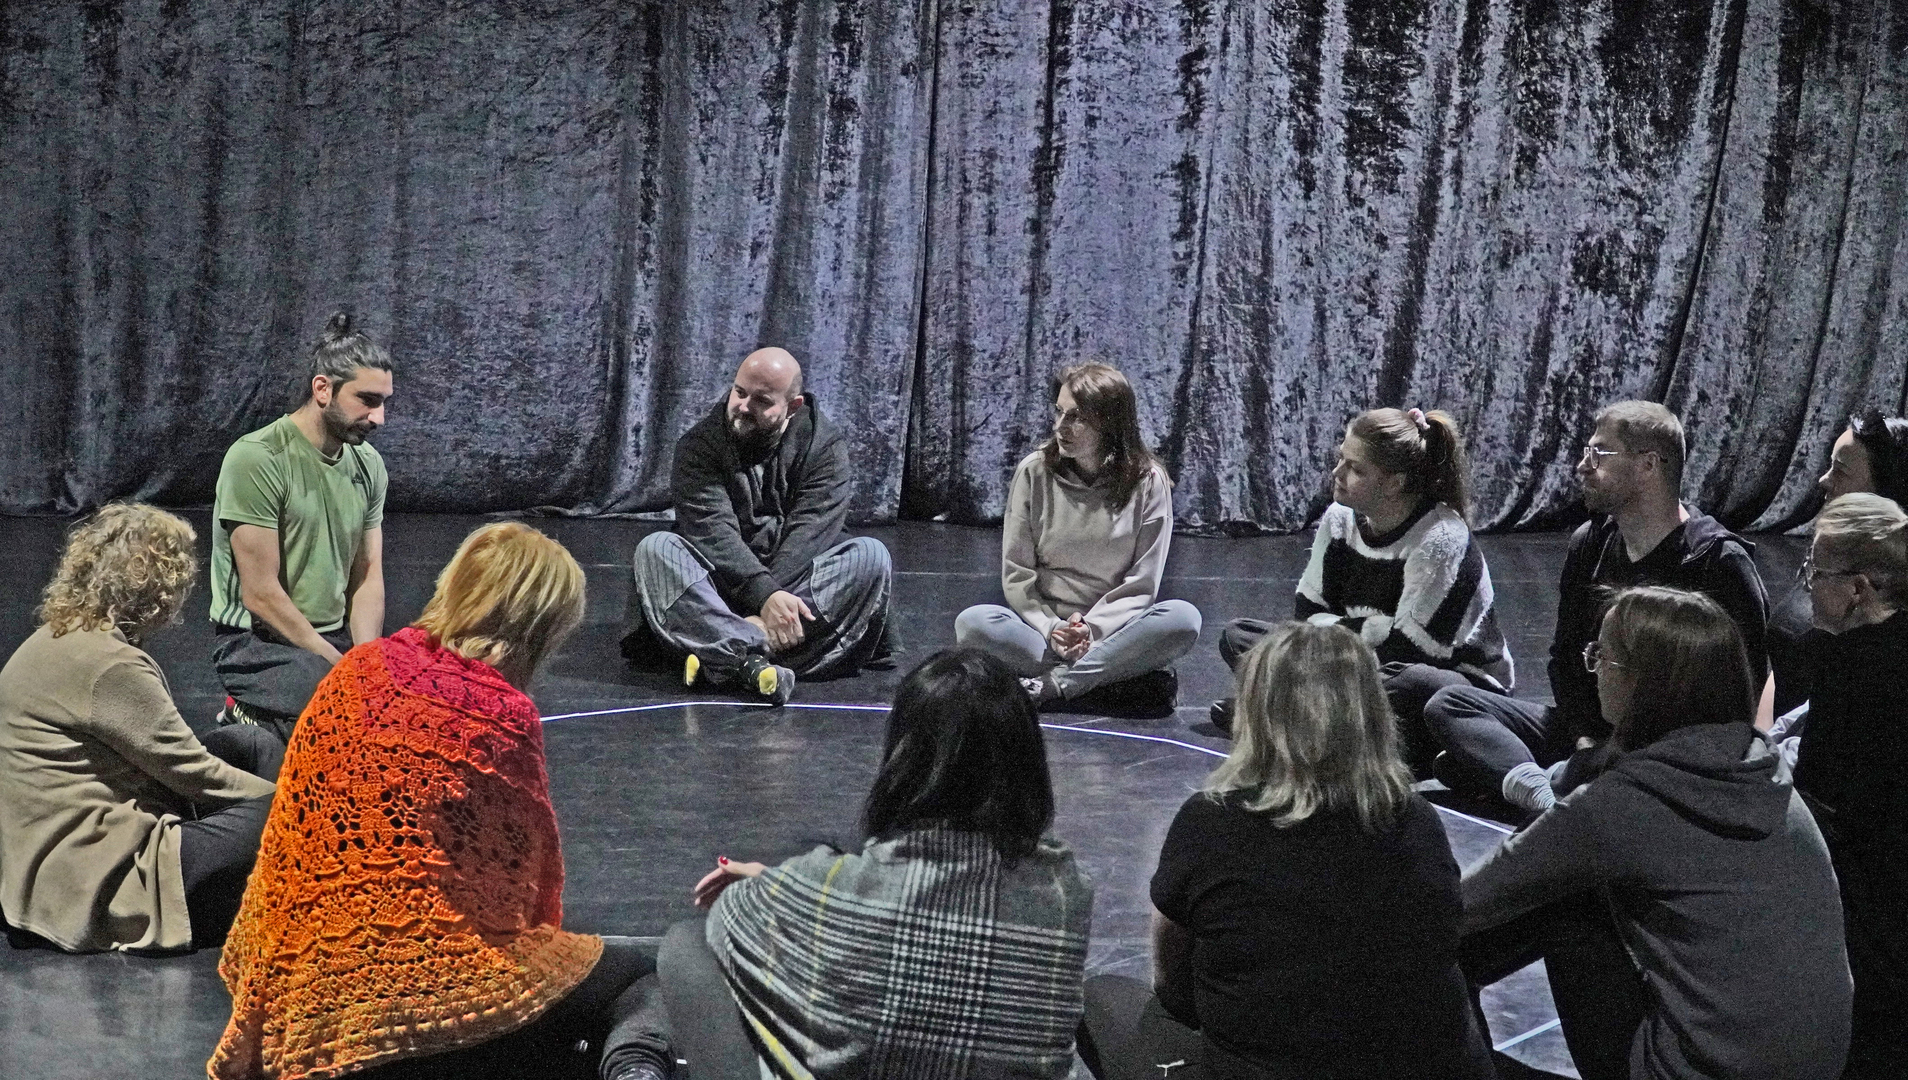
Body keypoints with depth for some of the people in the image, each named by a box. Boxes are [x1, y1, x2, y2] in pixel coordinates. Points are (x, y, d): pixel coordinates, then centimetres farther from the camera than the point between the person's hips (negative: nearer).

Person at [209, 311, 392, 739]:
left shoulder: (367, 465, 8)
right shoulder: (257, 459, -14)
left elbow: (368, 579, 7)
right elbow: (262, 595, -16)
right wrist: (342, 665, -15)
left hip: (338, 639, 8)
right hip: (260, 643, -7)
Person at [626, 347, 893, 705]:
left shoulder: (825, 447, -1)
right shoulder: (700, 444, -3)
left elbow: (809, 534, -15)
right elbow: (712, 529, -18)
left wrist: (766, 612, -31)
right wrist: (764, 595, -35)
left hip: (792, 584, 1)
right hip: (720, 586, -1)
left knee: (871, 555, -24)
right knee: (654, 549, -27)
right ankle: (755, 658, -50)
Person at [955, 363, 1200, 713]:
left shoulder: (1147, 481, -3)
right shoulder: (1035, 471, -1)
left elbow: (1142, 585, -4)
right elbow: (1016, 575, 0)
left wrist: (1091, 630, -19)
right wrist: (1052, 629, -16)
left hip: (1114, 629, -1)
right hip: (1042, 625, 1)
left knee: (1184, 617, -30)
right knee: (972, 622, -29)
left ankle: (1048, 685, -28)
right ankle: (1122, 682, -27)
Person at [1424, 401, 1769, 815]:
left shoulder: (1718, 560, -10)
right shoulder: (1590, 541, 10)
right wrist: (1584, 739, -4)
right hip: (1588, 734, 7)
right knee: (1447, 704, -13)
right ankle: (1538, 789, -35)